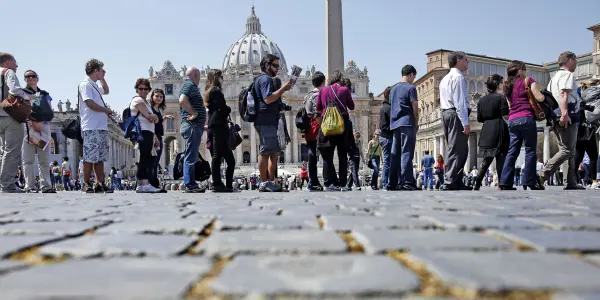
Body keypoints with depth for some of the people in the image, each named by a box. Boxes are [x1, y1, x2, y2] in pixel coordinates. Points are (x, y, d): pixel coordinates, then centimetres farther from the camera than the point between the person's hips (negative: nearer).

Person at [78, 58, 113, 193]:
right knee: (90, 157, -7)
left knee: (100, 157, 8)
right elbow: (90, 104, -17)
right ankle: (86, 185, -2)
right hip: (91, 128, -9)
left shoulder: (95, 85, 20)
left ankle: (100, 184, 11)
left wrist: (102, 78, 26)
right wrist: (106, 110, -5)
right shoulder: (85, 84, -7)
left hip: (101, 127, 9)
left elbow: (106, 91, 41)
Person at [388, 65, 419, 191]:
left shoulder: (393, 89, 19)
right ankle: (406, 182, -15)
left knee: (395, 154, 7)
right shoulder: (410, 88, -3)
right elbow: (415, 109, -6)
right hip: (407, 123, -7)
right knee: (406, 153, -10)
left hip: (394, 124, 7)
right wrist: (416, 124, 7)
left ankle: (393, 183, 7)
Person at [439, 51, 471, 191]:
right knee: (457, 150, -11)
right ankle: (450, 183, -15)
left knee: (454, 149, 12)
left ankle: (457, 181, 13)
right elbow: (460, 102, -17)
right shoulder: (458, 77, -8)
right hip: (456, 115, -10)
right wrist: (465, 123, -21)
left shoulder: (445, 79, 23)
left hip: (446, 113, 10)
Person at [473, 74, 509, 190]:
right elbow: (506, 115, -12)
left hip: (486, 131, 6)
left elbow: (479, 119, 14)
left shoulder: (482, 100, 13)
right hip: (498, 130, -6)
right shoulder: (501, 97, -6)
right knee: (501, 157, -2)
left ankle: (477, 184, 4)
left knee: (486, 158, 11)